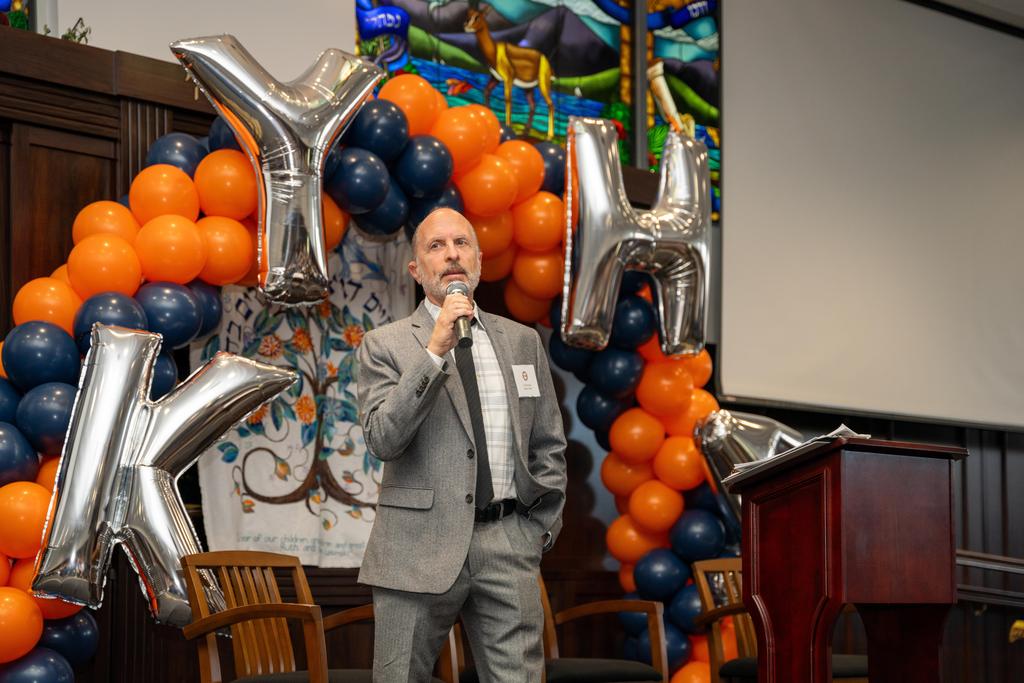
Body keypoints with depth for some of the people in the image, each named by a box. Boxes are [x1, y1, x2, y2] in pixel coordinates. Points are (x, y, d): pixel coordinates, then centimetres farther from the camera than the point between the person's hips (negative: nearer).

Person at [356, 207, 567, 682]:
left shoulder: (522, 341, 13)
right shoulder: (385, 345, 2)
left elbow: (549, 446, 17)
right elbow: (382, 440, -12)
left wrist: (543, 527, 8)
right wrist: (434, 351, -17)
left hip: (508, 542, 2)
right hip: (420, 546, -2)